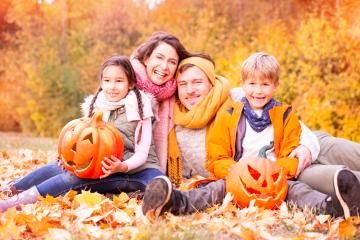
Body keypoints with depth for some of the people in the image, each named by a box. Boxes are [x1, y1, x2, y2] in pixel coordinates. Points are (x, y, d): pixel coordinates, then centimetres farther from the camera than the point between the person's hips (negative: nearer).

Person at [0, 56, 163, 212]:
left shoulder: (140, 107, -7)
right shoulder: (93, 106, 5)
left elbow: (142, 153, -9)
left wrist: (123, 167, -29)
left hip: (136, 167, -3)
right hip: (104, 169, 3)